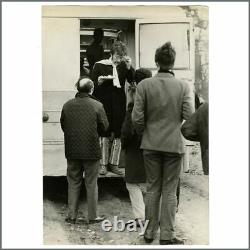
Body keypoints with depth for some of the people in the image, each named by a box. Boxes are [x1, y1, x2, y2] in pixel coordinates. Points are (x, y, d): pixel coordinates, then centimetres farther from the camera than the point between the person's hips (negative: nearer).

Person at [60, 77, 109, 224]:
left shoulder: (67, 105, -2)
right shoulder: (97, 106, -10)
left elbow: (63, 126, 6)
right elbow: (104, 127, -4)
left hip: (72, 150, 2)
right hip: (91, 150, -2)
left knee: (73, 183, 13)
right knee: (91, 184, 8)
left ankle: (72, 215, 16)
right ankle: (93, 216, 13)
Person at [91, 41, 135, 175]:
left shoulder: (124, 66, 5)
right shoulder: (99, 65, -1)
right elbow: (93, 86, 2)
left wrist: (129, 67, -14)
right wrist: (99, 82, -19)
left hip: (119, 105, 2)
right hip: (104, 104, -2)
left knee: (118, 135, 4)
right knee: (104, 135, 0)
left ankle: (114, 164, 15)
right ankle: (103, 164, 10)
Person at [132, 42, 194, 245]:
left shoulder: (144, 85, -6)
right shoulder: (183, 86, -7)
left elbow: (137, 118, -8)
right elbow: (189, 115, -10)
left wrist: (143, 133, 11)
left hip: (151, 144, 1)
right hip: (174, 144, -1)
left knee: (152, 189, 14)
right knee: (169, 191, 7)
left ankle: (150, 232, 22)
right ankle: (167, 235, 11)